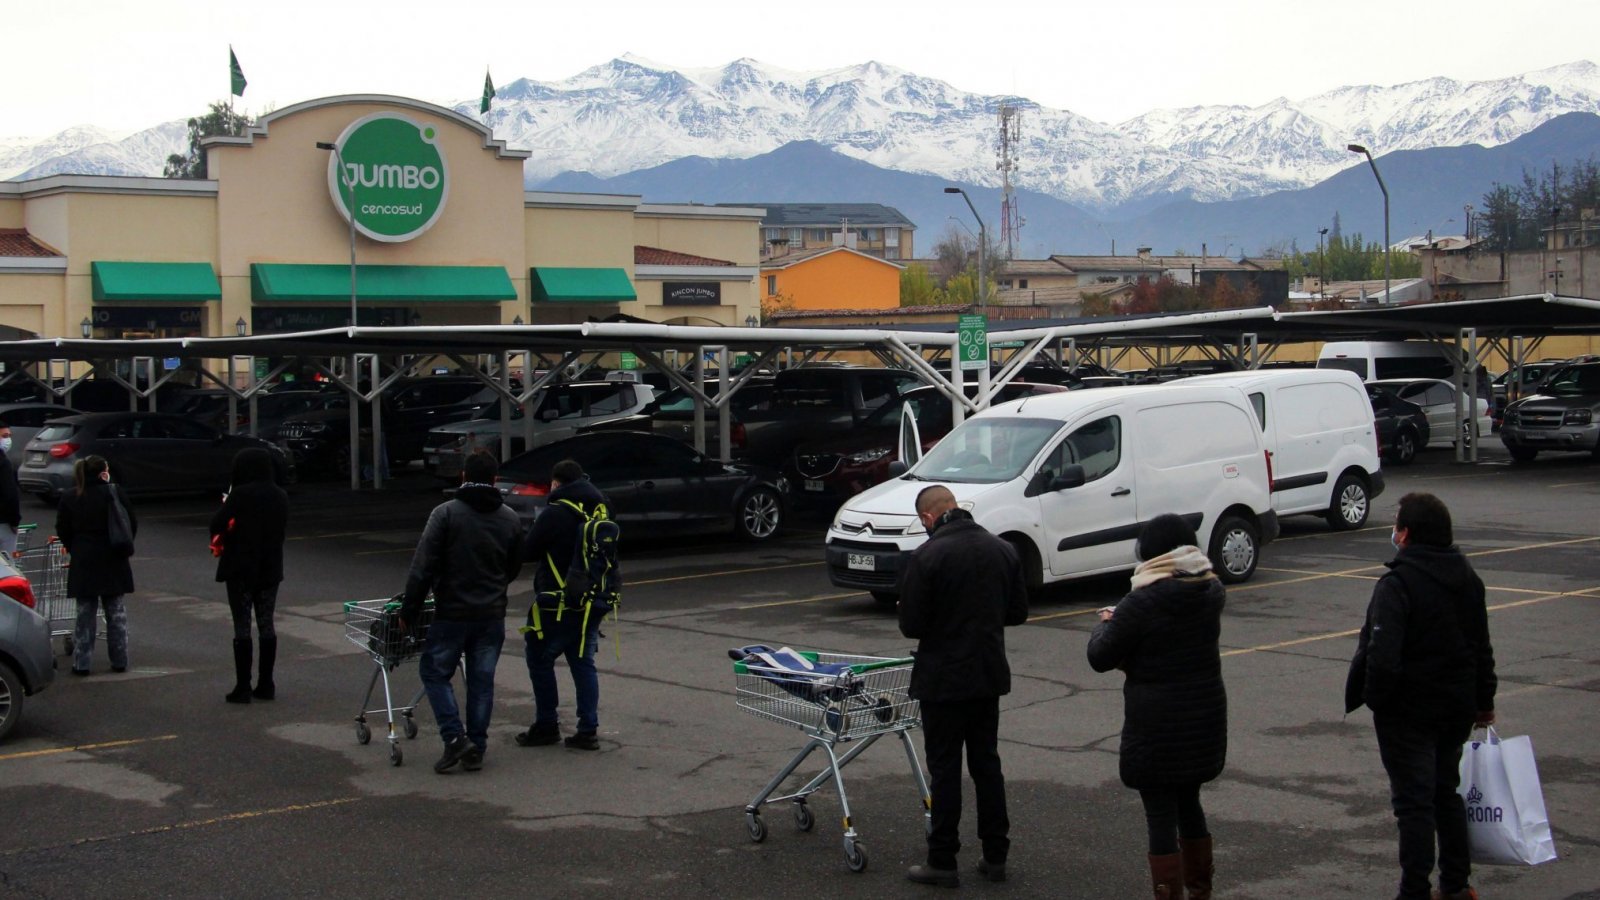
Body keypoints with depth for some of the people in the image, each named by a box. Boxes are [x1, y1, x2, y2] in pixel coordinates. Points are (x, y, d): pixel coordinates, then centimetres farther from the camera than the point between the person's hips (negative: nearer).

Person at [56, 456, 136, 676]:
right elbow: (132, 523, -4)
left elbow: (62, 530, 1)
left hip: (83, 563, 1)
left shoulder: (69, 498, -2)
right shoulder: (114, 492, -7)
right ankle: (119, 660, 12)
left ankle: (81, 663, 4)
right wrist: (124, 546, 11)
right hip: (113, 562, -1)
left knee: (85, 612, 6)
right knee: (115, 612, 9)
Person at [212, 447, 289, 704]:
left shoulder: (240, 494, -15)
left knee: (242, 627, -1)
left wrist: (226, 505, 6)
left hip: (241, 569, -5)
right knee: (266, 625, 10)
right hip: (270, 569, 5)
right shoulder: (280, 496, 4)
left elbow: (217, 524, -11)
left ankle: (243, 687, -1)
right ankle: (266, 685, 12)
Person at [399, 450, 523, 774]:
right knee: (482, 681, 10)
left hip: (452, 613, -4)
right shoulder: (509, 518, 6)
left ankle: (455, 737, -4)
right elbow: (514, 566, 16)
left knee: (434, 671, 9)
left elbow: (423, 567, -13)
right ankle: (476, 749, 12)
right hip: (492, 615, 4)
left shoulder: (446, 513, -10)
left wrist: (409, 611, -6)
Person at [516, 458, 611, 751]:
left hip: (559, 603, -7)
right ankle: (588, 730, 7)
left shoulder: (556, 513, -14)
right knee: (583, 662, 10)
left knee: (540, 659, 7)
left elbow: (527, 552, -10)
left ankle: (546, 726, 10)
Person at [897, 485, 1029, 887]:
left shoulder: (927, 556, -17)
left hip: (943, 680, -5)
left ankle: (942, 862, 6)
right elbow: (1017, 612, 8)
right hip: (989, 675, 5)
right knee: (987, 764, 14)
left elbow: (911, 624, -15)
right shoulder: (1003, 550, 2)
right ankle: (995, 855, 18)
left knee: (945, 770, 2)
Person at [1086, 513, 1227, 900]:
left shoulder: (1142, 603, -19)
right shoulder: (1212, 592, 1)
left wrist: (1106, 623, 8)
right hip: (1205, 719, 7)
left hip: (1157, 727, -7)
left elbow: (1100, 657, -11)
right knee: (1189, 802, 23)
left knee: (1161, 815, 2)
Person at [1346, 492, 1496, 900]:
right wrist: (1483, 702, 24)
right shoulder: (1467, 578, 5)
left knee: (1414, 801, -2)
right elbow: (1482, 649, 15)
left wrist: (1374, 698, -12)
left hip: (1408, 713, -8)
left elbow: (1382, 656, -28)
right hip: (1457, 708, 8)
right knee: (1447, 792, 20)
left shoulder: (1397, 585, -21)